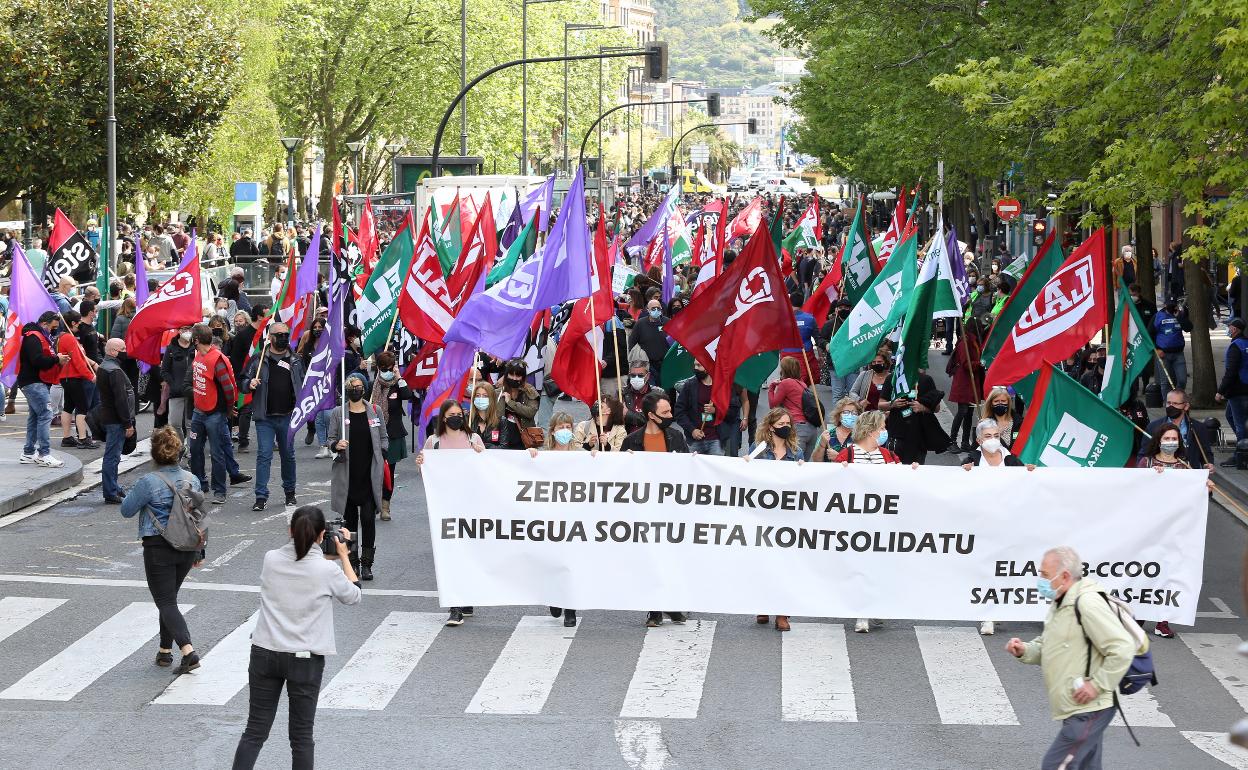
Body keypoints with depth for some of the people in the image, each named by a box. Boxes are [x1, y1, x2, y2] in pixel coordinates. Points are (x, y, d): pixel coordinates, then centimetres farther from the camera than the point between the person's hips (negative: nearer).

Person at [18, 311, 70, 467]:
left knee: (35, 416, 13)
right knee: (45, 414, -15)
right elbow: (38, 360, -26)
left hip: (38, 383, 11)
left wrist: (59, 360, 4)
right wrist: (56, 359, -15)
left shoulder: (41, 337, 20)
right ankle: (44, 455, -17)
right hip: (33, 382, -11)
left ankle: (29, 453, 18)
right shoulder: (33, 337, -14)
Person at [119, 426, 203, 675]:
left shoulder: (149, 482, -15)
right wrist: (199, 552, 20)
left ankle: (188, 652, -20)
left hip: (158, 548, -6)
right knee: (170, 598, 21)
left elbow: (127, 510, -5)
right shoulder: (192, 480, 3)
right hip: (186, 548, 6)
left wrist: (132, 492, 15)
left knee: (166, 603, -4)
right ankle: (165, 651, 26)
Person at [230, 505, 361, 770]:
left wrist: (331, 558, 20)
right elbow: (354, 596, 6)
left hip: (265, 654, 3)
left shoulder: (270, 560, -3)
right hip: (305, 659, -3)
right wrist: (343, 557, 14)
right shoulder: (327, 570, -13)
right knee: (301, 736, 7)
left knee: (255, 731, 9)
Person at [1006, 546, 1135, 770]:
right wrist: (1024, 650, 1)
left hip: (1088, 710, -10)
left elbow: (1123, 648, -23)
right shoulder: (1059, 604, 13)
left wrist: (1097, 685, -21)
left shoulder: (1088, 603, -19)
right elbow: (1046, 647, 22)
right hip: (1077, 709, 10)